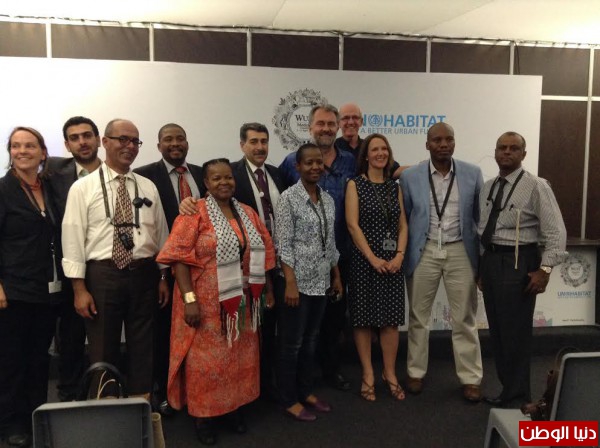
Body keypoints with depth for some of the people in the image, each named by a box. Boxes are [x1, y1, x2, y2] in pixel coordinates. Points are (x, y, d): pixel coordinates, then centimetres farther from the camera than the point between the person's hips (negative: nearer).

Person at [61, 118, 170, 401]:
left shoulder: (148, 187, 8)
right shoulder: (83, 187, -2)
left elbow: (161, 234, 10)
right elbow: (73, 239, -6)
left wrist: (163, 277, 7)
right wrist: (80, 289, -10)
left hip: (144, 274, 3)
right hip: (102, 275, -3)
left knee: (142, 347, 13)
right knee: (103, 350, 9)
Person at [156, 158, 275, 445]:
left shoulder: (248, 214, 8)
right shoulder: (195, 213, -10)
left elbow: (264, 252, 13)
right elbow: (179, 256, -16)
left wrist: (268, 290, 10)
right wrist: (189, 298, -22)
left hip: (242, 302, 6)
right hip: (207, 302, -5)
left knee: (240, 356, 16)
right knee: (206, 359, 6)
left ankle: (235, 408, 34)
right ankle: (203, 415, 24)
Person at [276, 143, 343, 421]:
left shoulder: (328, 199, 9)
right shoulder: (288, 198, -10)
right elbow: (283, 244, -14)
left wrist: (336, 276, 15)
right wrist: (291, 283, -19)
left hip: (321, 281, 6)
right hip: (298, 281, -6)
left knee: (311, 340, 16)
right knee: (291, 342, 5)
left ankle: (306, 392, 30)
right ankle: (289, 400, 18)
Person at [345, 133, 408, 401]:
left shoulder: (395, 187, 11)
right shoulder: (355, 184, 0)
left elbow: (403, 226, 8)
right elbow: (352, 225, -9)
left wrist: (399, 255, -8)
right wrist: (373, 258, -15)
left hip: (392, 261, 4)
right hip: (364, 260, -3)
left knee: (391, 319, 6)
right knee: (363, 318, 3)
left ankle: (390, 374, 19)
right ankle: (368, 375, 15)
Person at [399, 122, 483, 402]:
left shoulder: (473, 174, -1)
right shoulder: (410, 177, -2)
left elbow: (481, 217, 4)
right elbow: (402, 218, 3)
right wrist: (400, 255, 2)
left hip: (460, 252, 0)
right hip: (423, 252, 0)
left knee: (464, 318, 8)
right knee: (418, 316, 11)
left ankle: (471, 378, 21)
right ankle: (416, 373, 27)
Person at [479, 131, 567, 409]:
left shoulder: (536, 186, -9)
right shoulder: (488, 187, 11)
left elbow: (556, 232, -13)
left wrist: (545, 269, -18)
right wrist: (481, 266, 14)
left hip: (518, 262, -7)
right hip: (490, 260, 7)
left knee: (516, 332, -1)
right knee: (497, 331, 15)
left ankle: (518, 397, 17)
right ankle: (508, 389, 32)